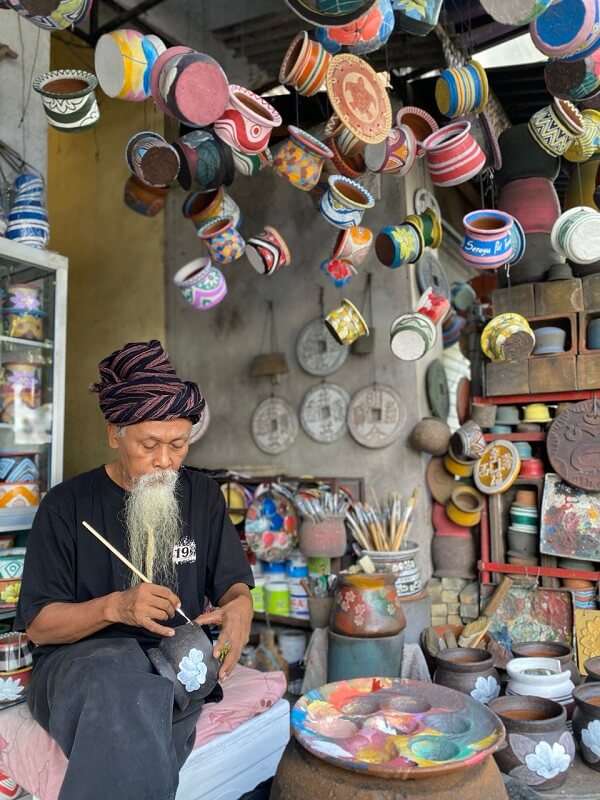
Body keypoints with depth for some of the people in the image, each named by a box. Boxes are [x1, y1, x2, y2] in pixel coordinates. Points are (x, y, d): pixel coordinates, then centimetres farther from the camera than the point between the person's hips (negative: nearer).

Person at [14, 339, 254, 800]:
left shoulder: (203, 495, 6)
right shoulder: (67, 504, -3)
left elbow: (232, 582, 11)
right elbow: (38, 624, -4)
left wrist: (239, 606, -14)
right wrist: (115, 607, -23)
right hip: (80, 658, -1)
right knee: (118, 675, -36)